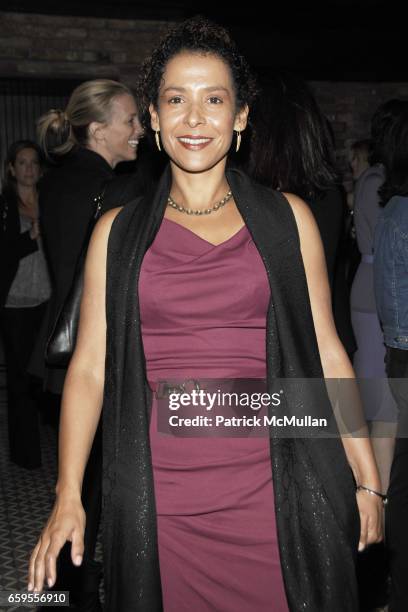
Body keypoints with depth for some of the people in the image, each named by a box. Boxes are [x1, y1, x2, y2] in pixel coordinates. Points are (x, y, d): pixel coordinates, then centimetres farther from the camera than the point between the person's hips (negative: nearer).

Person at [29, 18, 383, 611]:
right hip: (162, 503, 1)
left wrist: (367, 480, 3)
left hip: (275, 491, 0)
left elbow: (326, 352, 5)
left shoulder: (286, 217, 4)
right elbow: (89, 366, 2)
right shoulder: (117, 232, 5)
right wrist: (68, 498, -5)